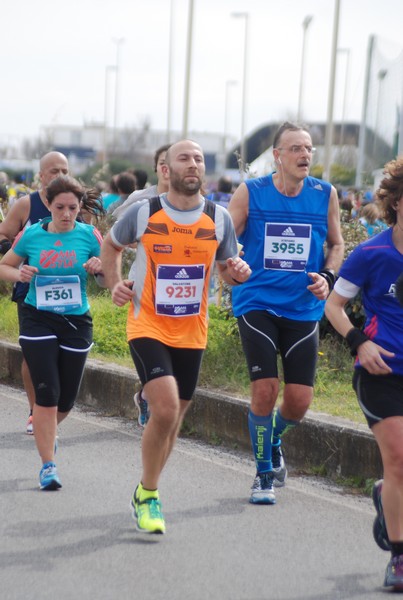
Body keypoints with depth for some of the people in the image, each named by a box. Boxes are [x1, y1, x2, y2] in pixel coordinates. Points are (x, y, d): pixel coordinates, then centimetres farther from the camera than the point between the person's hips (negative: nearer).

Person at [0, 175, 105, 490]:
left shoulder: (89, 235, -3)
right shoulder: (31, 235, -2)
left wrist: (100, 268, -19)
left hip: (76, 322, 1)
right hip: (38, 320, -1)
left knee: (66, 398, 8)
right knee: (47, 392, -11)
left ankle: (45, 430, 42)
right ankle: (48, 465, -2)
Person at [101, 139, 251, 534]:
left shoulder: (219, 219, -1)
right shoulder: (143, 213, -7)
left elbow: (227, 268, 11)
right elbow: (111, 246, 11)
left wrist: (237, 272, -13)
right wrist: (114, 283, -4)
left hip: (191, 333, 4)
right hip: (148, 326, -4)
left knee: (173, 417, 12)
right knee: (165, 408, -20)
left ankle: (145, 494, 33)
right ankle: (148, 493, 0)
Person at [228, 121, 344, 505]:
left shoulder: (325, 195, 1)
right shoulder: (250, 193, -5)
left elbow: (336, 244, 15)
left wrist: (327, 277, -4)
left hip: (303, 309, 2)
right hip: (257, 304, -2)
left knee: (299, 400, 0)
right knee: (264, 390, -11)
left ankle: (273, 441, 35)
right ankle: (264, 474, 10)